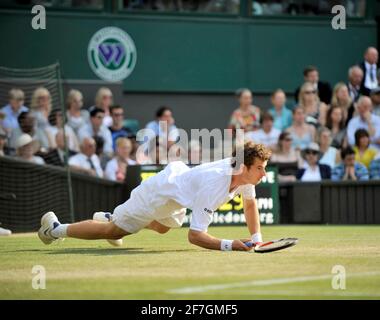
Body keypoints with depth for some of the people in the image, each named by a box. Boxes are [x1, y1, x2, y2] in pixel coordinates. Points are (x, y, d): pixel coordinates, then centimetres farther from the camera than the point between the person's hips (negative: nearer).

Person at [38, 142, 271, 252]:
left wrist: (256, 238, -5)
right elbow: (195, 236, -42)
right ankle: (55, 229, 23)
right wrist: (229, 245, -51)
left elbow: (250, 203, 4)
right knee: (112, 231, 5)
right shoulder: (213, 186, -42)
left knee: (162, 228, 37)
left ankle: (110, 217, 54)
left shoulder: (245, 173, -19)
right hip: (159, 191, -8)